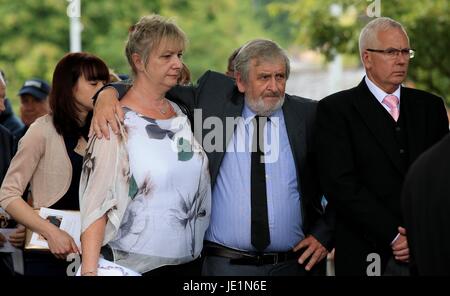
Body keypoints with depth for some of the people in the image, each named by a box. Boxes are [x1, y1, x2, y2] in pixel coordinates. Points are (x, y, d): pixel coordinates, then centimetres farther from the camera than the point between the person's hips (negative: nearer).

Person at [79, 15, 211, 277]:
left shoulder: (181, 113, 8)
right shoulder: (119, 125, -11)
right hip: (137, 265, -6)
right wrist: (89, 271, -23)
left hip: (191, 261, 6)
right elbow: (97, 203, -16)